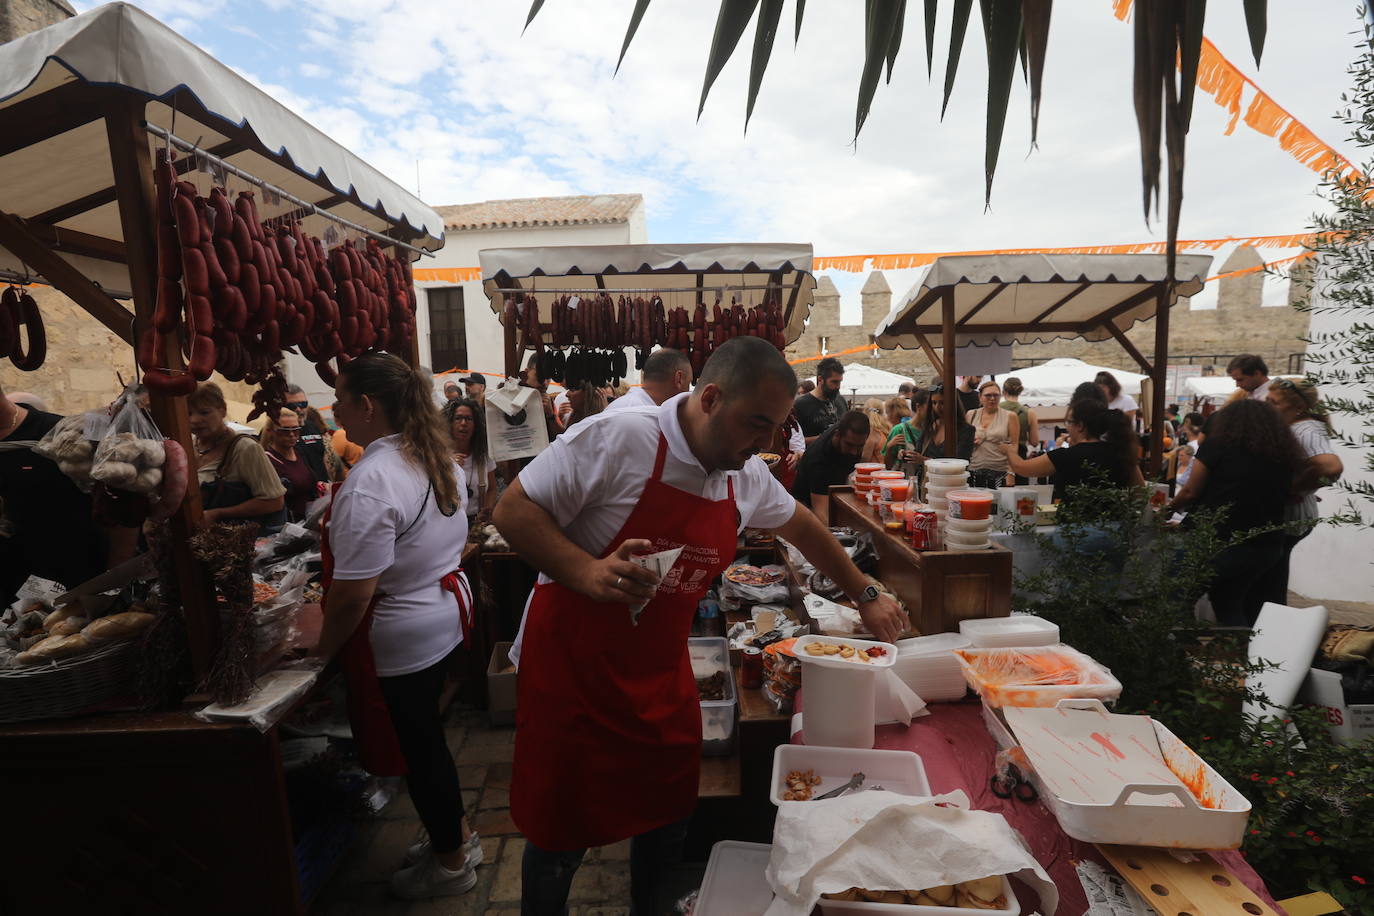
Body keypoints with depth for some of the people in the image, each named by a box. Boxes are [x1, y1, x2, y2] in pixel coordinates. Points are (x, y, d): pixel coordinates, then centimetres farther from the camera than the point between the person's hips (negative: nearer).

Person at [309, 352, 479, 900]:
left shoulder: (370, 482, -26)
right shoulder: (438, 458, 1)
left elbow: (353, 591, -25)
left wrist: (325, 646, -9)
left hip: (399, 638, -8)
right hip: (447, 613, 9)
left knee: (416, 748, 12)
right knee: (428, 737, 24)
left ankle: (450, 862, 33)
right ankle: (457, 835, 43)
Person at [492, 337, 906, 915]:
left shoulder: (746, 476, 0)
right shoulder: (618, 438, -22)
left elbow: (800, 526, 17)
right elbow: (513, 510, -18)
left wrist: (865, 596, 20)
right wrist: (588, 572, -32)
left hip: (663, 676, 6)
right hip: (573, 669, -5)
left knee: (669, 818, 18)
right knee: (562, 832, 11)